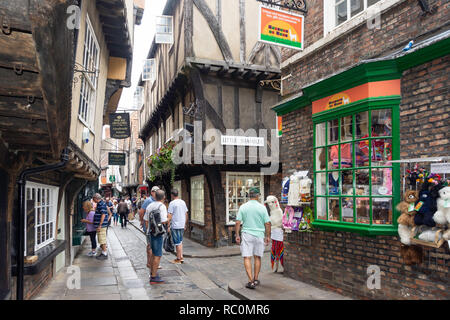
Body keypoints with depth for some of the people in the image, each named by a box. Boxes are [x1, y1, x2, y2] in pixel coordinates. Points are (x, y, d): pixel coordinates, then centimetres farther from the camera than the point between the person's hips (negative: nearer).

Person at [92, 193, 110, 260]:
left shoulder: (102, 204, -16)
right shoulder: (99, 204, 17)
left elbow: (103, 215, -22)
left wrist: (100, 225, -23)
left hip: (102, 225, -10)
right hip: (100, 225, 10)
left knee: (102, 240, -6)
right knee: (101, 240, 15)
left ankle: (104, 254, 0)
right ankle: (103, 253, 23)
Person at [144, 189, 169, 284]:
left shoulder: (149, 206, 9)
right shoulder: (162, 206, -14)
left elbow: (146, 220, 13)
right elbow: (164, 222, -18)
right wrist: (167, 228, 2)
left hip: (150, 233, 8)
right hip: (158, 234, -8)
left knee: (153, 253, 21)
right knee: (157, 255, -1)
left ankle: (152, 273, 32)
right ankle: (154, 277, 2)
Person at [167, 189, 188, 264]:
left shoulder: (172, 203, -11)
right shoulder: (183, 202, 8)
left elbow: (170, 216, -14)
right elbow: (186, 214, 13)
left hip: (175, 225, -6)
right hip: (182, 225, 6)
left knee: (177, 243, 0)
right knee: (180, 241, 18)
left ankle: (178, 259, 9)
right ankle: (181, 257, 18)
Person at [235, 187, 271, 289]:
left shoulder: (243, 207, -2)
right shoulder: (262, 208, -3)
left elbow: (238, 222, -4)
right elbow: (267, 223, -2)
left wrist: (237, 235, 3)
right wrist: (268, 236, 7)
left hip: (247, 235, -1)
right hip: (259, 235, 1)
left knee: (247, 258, 1)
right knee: (257, 257, 15)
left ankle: (251, 281, -7)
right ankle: (255, 279, 23)